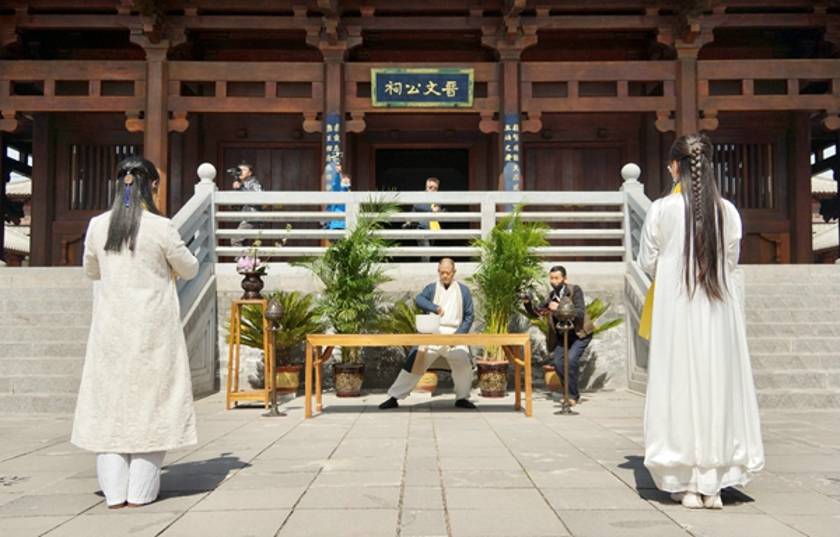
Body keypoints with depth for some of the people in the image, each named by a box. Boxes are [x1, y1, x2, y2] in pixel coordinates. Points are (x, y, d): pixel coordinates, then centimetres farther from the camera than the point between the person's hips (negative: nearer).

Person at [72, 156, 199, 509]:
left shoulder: (98, 226, -1)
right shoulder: (160, 227, -11)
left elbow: (91, 272, 15)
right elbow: (190, 270, 1)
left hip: (111, 326, 3)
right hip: (153, 327, -3)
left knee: (110, 400, 10)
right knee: (149, 399, 7)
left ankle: (114, 491, 10)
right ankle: (139, 491, 9)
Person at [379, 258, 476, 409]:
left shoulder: (463, 290, 13)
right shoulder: (431, 288, 10)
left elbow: (469, 316, 11)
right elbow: (419, 299, -11)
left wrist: (460, 333, -6)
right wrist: (435, 307, -29)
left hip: (454, 334, 0)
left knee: (464, 363, -21)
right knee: (415, 362, -9)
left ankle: (462, 398, 0)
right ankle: (394, 397, 0)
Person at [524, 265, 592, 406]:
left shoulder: (575, 290, -13)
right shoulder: (551, 296, 3)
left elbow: (580, 313, -23)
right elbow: (536, 313, 8)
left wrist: (560, 307, -32)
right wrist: (527, 303, -12)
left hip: (579, 334, -5)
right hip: (561, 335, 5)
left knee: (571, 359, -23)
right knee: (558, 362, -9)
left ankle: (572, 395, -8)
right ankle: (573, 393, 12)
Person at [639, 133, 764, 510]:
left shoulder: (662, 209, -6)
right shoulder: (728, 211, 1)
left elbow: (647, 262, 1)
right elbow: (731, 263, 9)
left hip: (676, 309, -2)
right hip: (720, 310, 3)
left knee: (680, 388, 4)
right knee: (718, 387, 8)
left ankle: (688, 482, 5)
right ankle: (714, 483, 11)